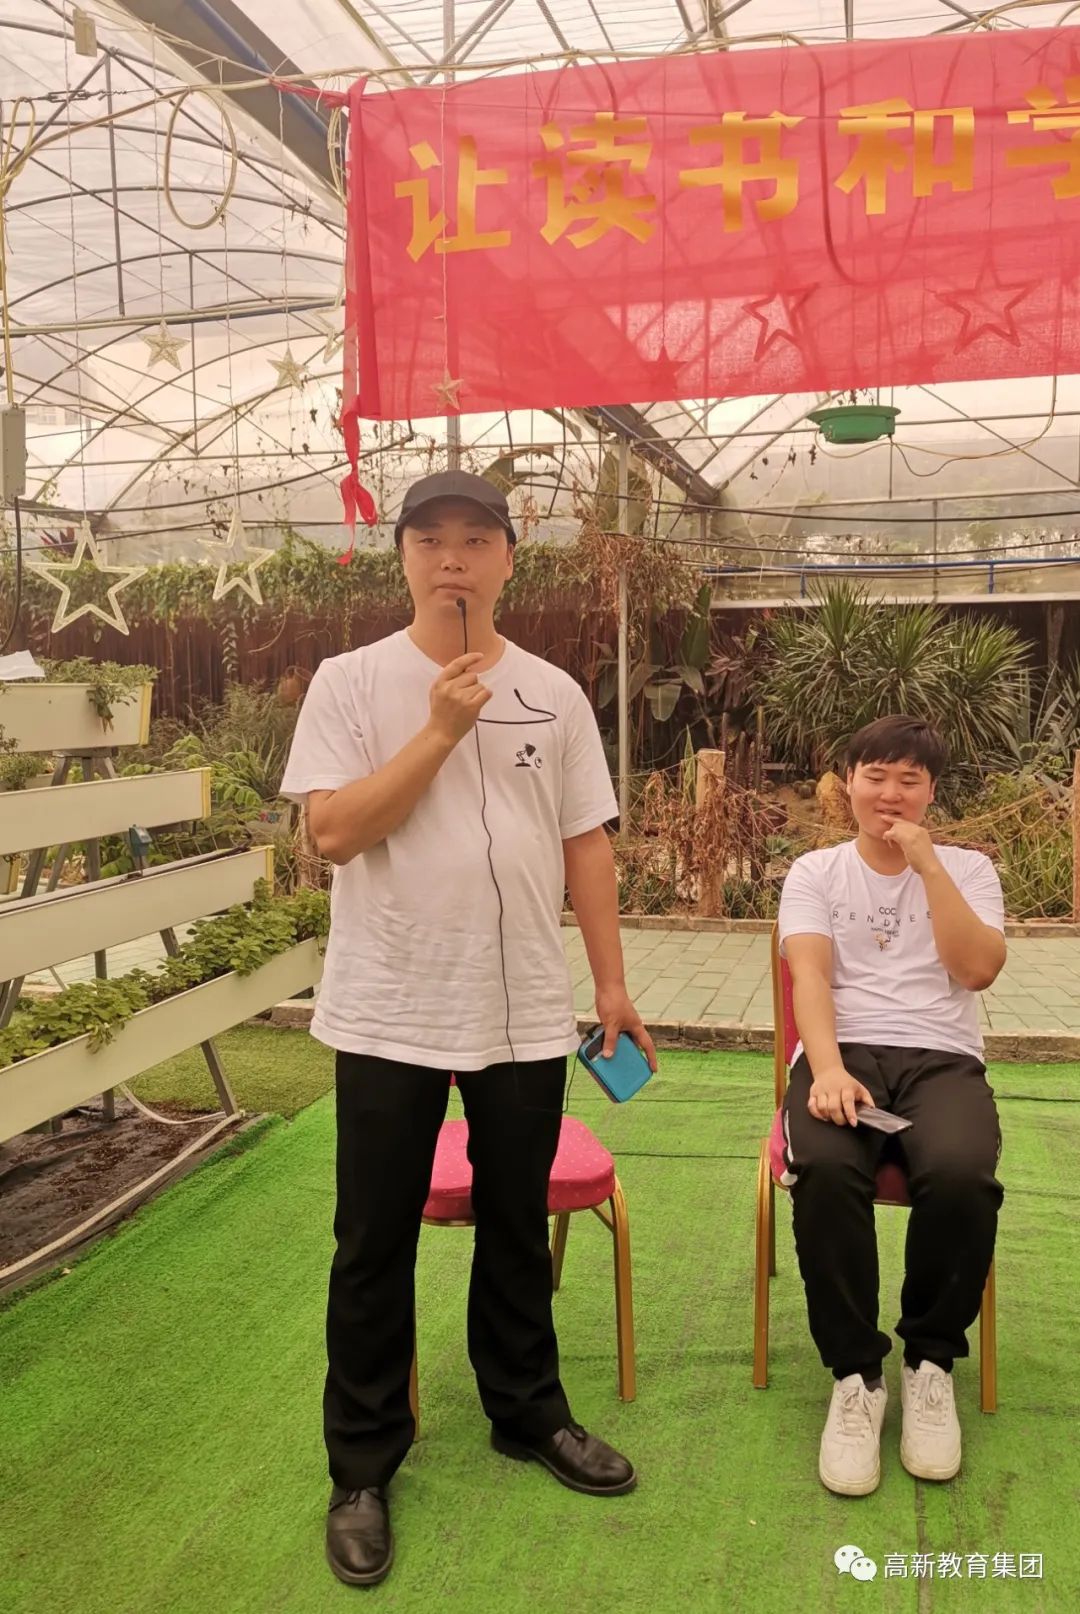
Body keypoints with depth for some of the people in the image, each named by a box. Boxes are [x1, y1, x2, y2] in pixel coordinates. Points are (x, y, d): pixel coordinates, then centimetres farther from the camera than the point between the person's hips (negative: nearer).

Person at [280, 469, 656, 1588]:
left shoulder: (555, 694, 5)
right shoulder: (350, 682, -4)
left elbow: (586, 844, 8)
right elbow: (333, 832, -13)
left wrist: (612, 983, 7)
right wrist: (442, 727, -17)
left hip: (526, 1016, 3)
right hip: (389, 1018, -2)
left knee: (517, 1230, 18)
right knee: (375, 1246, 9)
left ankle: (528, 1413, 39)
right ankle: (362, 1465, 27)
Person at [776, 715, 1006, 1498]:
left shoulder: (967, 868, 14)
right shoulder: (815, 872, 12)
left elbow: (977, 969, -4)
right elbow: (809, 977, -4)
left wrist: (926, 861, -6)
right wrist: (828, 1069, -22)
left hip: (943, 1058, 1)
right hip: (844, 1054, 0)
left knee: (962, 1173, -34)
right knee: (825, 1168, -35)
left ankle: (931, 1361, -7)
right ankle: (856, 1373, -14)